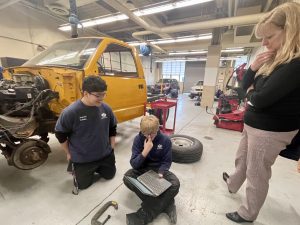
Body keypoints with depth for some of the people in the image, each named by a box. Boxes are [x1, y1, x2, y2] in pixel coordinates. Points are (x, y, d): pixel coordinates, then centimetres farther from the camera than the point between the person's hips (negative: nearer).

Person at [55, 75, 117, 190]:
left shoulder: (106, 108, -12)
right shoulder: (70, 112, -24)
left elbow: (112, 128, 3)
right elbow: (60, 134, -9)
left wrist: (112, 147, 5)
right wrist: (69, 153, -1)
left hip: (106, 155, 4)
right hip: (82, 159, -3)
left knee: (109, 175, 20)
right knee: (83, 184, 13)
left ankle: (95, 168, 45)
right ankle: (75, 167, 39)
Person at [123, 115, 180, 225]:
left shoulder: (165, 140, -14)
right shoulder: (138, 139, -14)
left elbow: (167, 161, -6)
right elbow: (134, 164, -16)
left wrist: (160, 173, -24)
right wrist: (145, 150, -30)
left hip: (159, 169, -1)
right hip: (142, 169, 1)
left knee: (175, 184, -29)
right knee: (127, 177, -28)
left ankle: (146, 214, -24)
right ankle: (166, 203, -23)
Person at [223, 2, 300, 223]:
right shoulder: (275, 59, 8)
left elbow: (260, 99, -27)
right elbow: (246, 86, 8)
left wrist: (252, 93, -4)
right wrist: (253, 67, -9)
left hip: (270, 130, -8)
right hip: (254, 124, 9)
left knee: (256, 175, 9)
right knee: (241, 159, 26)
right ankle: (232, 184, 53)